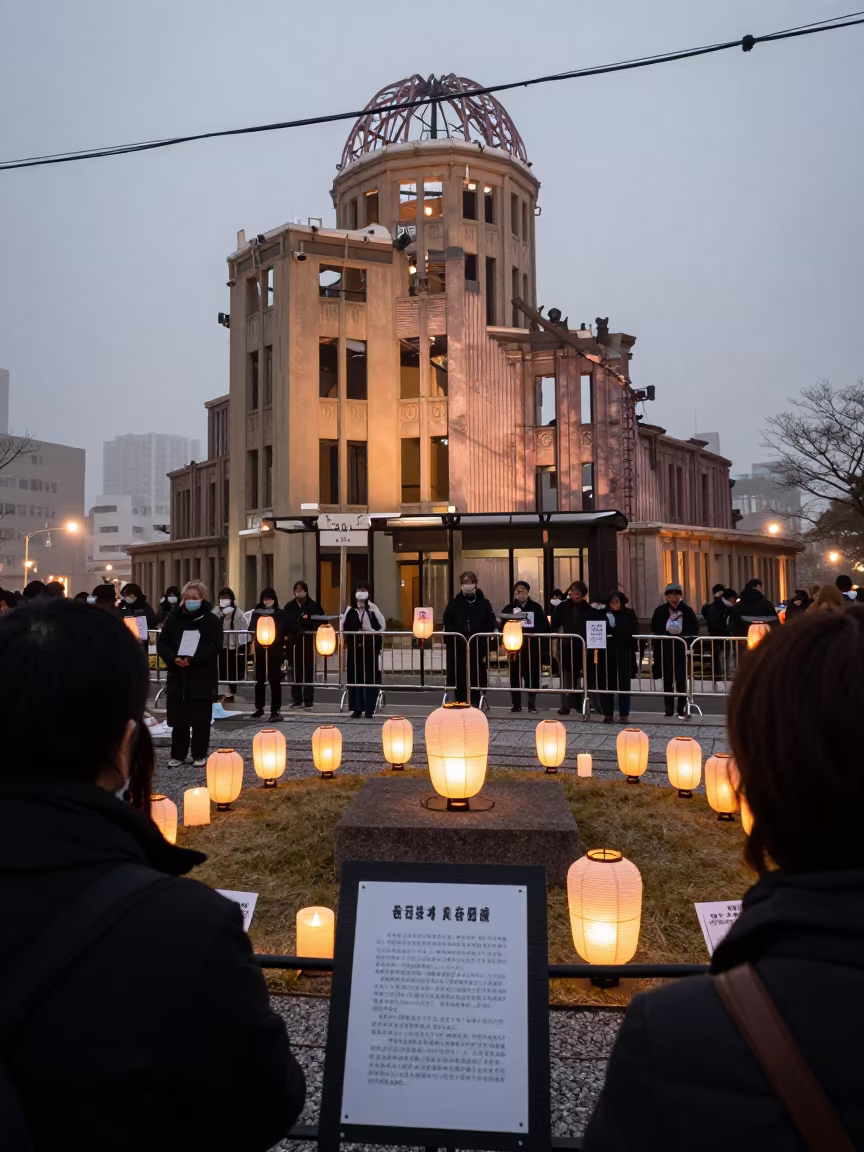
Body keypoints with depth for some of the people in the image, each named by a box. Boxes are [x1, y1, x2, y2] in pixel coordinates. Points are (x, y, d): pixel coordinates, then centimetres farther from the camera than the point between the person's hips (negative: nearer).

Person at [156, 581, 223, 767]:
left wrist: (192, 659, -21)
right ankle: (177, 755, 18)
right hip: (177, 676, 3)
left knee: (201, 719, 4)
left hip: (203, 677, -2)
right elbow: (161, 643, 3)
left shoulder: (211, 620, -2)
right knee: (178, 719, 7)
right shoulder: (173, 618, 6)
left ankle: (199, 755, 16)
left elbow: (215, 646, -10)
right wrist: (174, 659, -16)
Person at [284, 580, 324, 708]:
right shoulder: (289, 606, 9)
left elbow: (320, 621, -5)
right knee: (296, 671, 6)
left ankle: (308, 700, 6)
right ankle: (297, 699, 13)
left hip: (309, 642, -2)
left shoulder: (314, 605, 0)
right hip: (294, 642, 3)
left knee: (309, 670, 0)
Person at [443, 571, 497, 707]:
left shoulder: (484, 603, 5)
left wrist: (486, 650, -5)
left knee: (476, 680, 2)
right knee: (460, 681, 5)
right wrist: (449, 645, -4)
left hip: (478, 649, 0)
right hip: (458, 649, 1)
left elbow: (490, 627, 2)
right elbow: (447, 626, 4)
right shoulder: (454, 603, 6)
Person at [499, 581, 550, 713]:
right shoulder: (509, 608, 6)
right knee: (515, 675, 0)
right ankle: (516, 704, 7)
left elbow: (545, 627, 4)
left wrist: (535, 634, -11)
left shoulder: (536, 607, 6)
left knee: (533, 675, 2)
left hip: (533, 647, 0)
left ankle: (532, 703, 11)